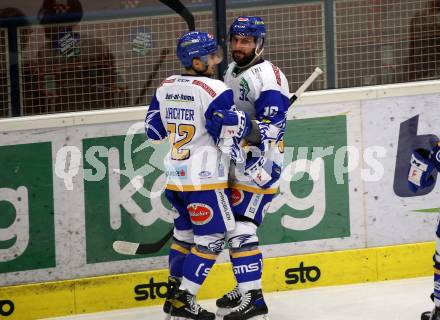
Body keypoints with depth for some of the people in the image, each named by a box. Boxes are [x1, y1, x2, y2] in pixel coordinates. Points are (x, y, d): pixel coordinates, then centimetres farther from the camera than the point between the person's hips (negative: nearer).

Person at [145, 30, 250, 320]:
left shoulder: (166, 87, 6)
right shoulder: (214, 90, -16)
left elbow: (154, 130, 13)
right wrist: (247, 122, 1)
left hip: (174, 176, 8)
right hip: (204, 177, -8)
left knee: (186, 231, 22)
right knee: (212, 236, 0)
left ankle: (174, 291, 25)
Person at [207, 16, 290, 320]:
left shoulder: (268, 77, -15)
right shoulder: (231, 72, 15)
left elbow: (270, 130, -23)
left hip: (259, 166, -10)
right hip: (237, 165, 10)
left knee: (240, 227, -15)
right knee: (233, 225, 13)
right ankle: (247, 288, 24)